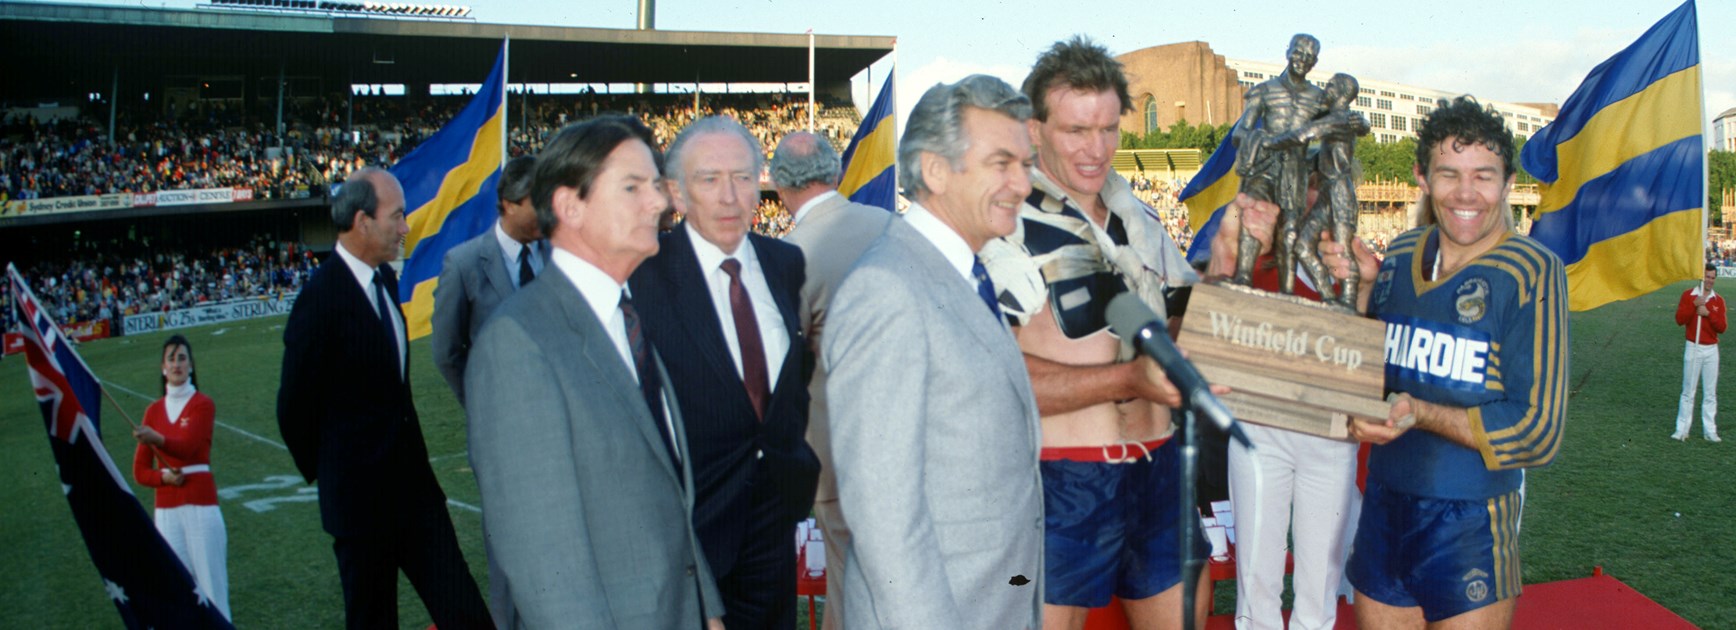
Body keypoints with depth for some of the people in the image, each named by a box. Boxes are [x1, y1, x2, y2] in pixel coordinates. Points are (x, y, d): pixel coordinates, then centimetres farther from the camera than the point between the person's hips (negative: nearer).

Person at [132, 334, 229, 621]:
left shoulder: (203, 404, -1)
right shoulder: (153, 410, 11)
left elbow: (187, 447, -20)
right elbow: (140, 471, 11)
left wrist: (157, 439, -38)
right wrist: (164, 477, -9)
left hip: (201, 507, -4)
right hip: (166, 510, 4)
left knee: (212, 586, -7)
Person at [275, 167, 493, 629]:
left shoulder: (386, 279, 7)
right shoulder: (321, 297, -18)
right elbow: (295, 405, -11)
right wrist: (323, 471, 2)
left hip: (414, 482, 6)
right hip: (360, 495, -6)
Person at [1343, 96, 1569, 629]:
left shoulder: (1533, 274, -12)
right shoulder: (1400, 257, 4)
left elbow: (1538, 432, -15)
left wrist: (1421, 414, -24)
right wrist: (1363, 290, -1)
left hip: (1471, 529, -5)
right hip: (1382, 512, 5)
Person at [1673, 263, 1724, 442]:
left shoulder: (1718, 300, 6)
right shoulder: (1688, 295, 1)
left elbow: (1722, 327, -1)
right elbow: (1679, 319, -10)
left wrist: (1708, 313, -14)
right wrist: (1694, 305, -20)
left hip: (1711, 350, 2)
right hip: (1693, 348, -2)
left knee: (1711, 393, 4)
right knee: (1688, 391, 0)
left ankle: (1710, 431, 9)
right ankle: (1682, 430, 3)